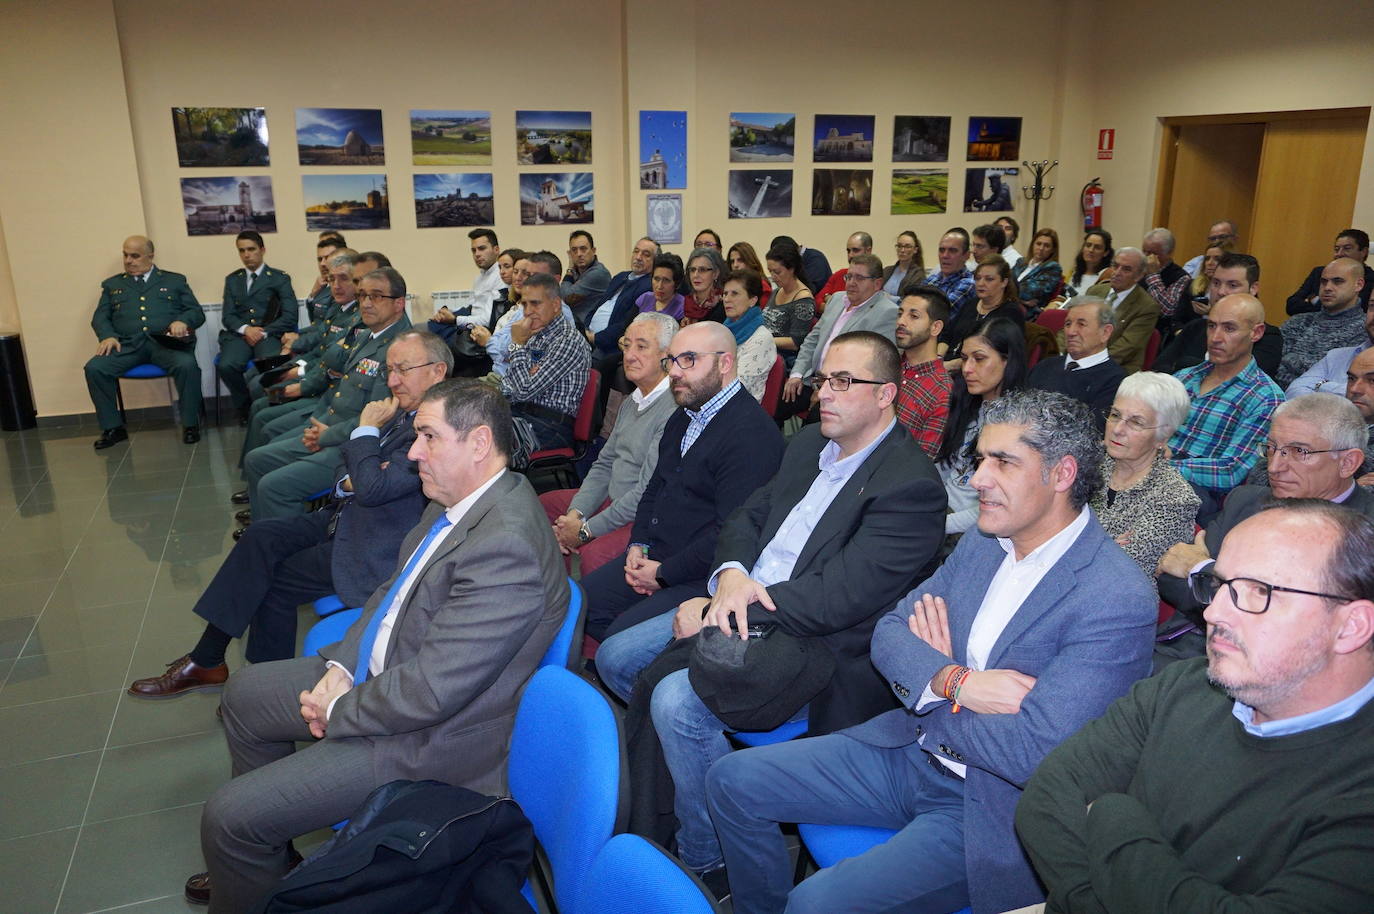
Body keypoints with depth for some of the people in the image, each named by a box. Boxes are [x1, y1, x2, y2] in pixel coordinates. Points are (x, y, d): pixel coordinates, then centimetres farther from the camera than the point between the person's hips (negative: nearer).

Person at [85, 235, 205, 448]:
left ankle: (190, 424, -19)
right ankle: (112, 428, -9)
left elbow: (197, 312, 13)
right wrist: (108, 336, -6)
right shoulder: (112, 284, 25)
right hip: (128, 344, 3)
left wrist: (182, 321, -11)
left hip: (166, 343, -2)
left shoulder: (174, 281, 21)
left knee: (187, 365, -34)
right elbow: (100, 317, 17)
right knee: (94, 368, -23)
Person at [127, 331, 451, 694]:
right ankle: (204, 660, 4)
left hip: (372, 549, -9)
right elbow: (345, 459, 15)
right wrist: (347, 481, -8)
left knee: (275, 582, -3)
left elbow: (372, 489, -28)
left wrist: (367, 429, -16)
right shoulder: (402, 410, 6)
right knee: (260, 539, -3)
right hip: (347, 516, 9)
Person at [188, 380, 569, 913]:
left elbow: (430, 692, -31)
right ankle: (260, 856, 41)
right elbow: (395, 587, 12)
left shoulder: (505, 547, -32)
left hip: (426, 737, -10)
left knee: (227, 817, -10)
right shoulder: (458, 501, 0)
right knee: (243, 693, 24)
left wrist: (337, 711, -14)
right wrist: (340, 666, -1)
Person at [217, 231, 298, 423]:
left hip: (269, 334, -3)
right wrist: (245, 329, -10)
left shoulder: (280, 278, 11)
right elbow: (227, 316, 12)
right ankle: (245, 406, -3)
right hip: (239, 334, 3)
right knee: (225, 366, -29)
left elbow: (289, 316, 0)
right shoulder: (232, 280, 21)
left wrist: (263, 332, -12)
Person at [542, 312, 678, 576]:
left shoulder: (675, 409, -22)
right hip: (612, 499, 10)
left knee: (593, 555, -34)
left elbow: (648, 493, -24)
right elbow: (604, 465, 15)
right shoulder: (634, 401, 13)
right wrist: (576, 514, -1)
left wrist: (586, 530, -16)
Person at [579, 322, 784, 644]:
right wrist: (637, 545, 5)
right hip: (653, 558, 10)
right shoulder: (683, 418, 14)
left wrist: (663, 574, -15)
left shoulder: (752, 433, -19)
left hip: (702, 577, -9)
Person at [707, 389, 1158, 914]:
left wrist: (929, 688, -11)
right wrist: (954, 680, -19)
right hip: (910, 751, 7)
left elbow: (1033, 752, -27)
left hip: (986, 812, -7)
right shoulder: (981, 545, 3)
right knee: (732, 780, 4)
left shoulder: (1118, 600, -21)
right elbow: (889, 633, 2)